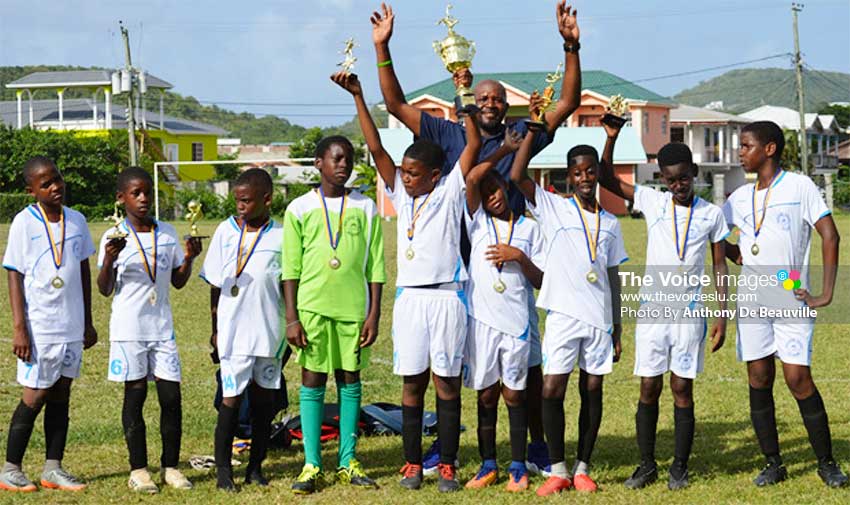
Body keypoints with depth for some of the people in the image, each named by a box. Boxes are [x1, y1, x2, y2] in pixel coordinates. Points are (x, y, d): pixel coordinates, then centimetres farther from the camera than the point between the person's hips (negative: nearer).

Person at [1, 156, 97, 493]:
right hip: (39, 327, -5)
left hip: (71, 326, 5)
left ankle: (53, 469, 14)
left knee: (61, 394, 8)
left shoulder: (76, 221, 6)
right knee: (35, 395, -1)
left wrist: (87, 322, 15)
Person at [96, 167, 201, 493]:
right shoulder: (114, 238, -4)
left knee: (171, 395, 0)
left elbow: (178, 282, 13)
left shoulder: (167, 233, 7)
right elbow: (105, 290, -4)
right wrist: (108, 261, -21)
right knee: (135, 393, 1)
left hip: (162, 327, 3)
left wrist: (189, 258, -5)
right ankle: (138, 469, 9)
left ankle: (171, 466, 11)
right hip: (129, 328, -3)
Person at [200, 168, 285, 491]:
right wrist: (214, 330, 5)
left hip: (269, 331, 1)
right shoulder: (226, 231, 2)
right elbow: (215, 286, 7)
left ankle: (256, 466, 18)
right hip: (233, 330, -1)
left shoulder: (280, 236, 1)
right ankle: (223, 468, 5)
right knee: (231, 398, -4)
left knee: (264, 397, 7)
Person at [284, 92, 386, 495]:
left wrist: (374, 313, -1)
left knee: (350, 381, 6)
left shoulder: (366, 209, 6)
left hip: (354, 307, 1)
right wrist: (292, 317, -4)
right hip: (312, 306, -1)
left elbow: (375, 268, 6)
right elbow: (290, 269, 2)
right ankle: (311, 465, 4)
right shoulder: (300, 209, 2)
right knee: (312, 382, 1)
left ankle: (348, 462, 13)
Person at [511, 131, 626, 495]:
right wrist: (533, 129, -12)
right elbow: (517, 176, -10)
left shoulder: (610, 224, 13)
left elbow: (613, 278, 16)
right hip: (563, 314, -3)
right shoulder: (554, 209, 4)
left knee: (592, 391, 6)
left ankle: (583, 468, 14)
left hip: (599, 318, 3)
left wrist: (617, 329, 13)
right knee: (552, 390, -8)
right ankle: (557, 469, 2)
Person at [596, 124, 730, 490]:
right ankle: (647, 465, 12)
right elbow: (607, 179, 3)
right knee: (648, 389, 2)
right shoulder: (652, 202, 4)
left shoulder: (711, 214, 3)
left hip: (690, 312, -1)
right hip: (652, 309, 1)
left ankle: (679, 468, 9)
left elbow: (719, 266, 6)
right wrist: (611, 138, -11)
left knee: (682, 389, 2)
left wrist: (722, 316, 0)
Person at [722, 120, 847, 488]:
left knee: (798, 378, -9)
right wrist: (737, 256, 6)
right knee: (759, 380, 4)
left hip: (791, 300, -5)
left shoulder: (799, 186, -4)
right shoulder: (741, 197, 12)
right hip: (752, 301, 5)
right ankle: (773, 464, 13)